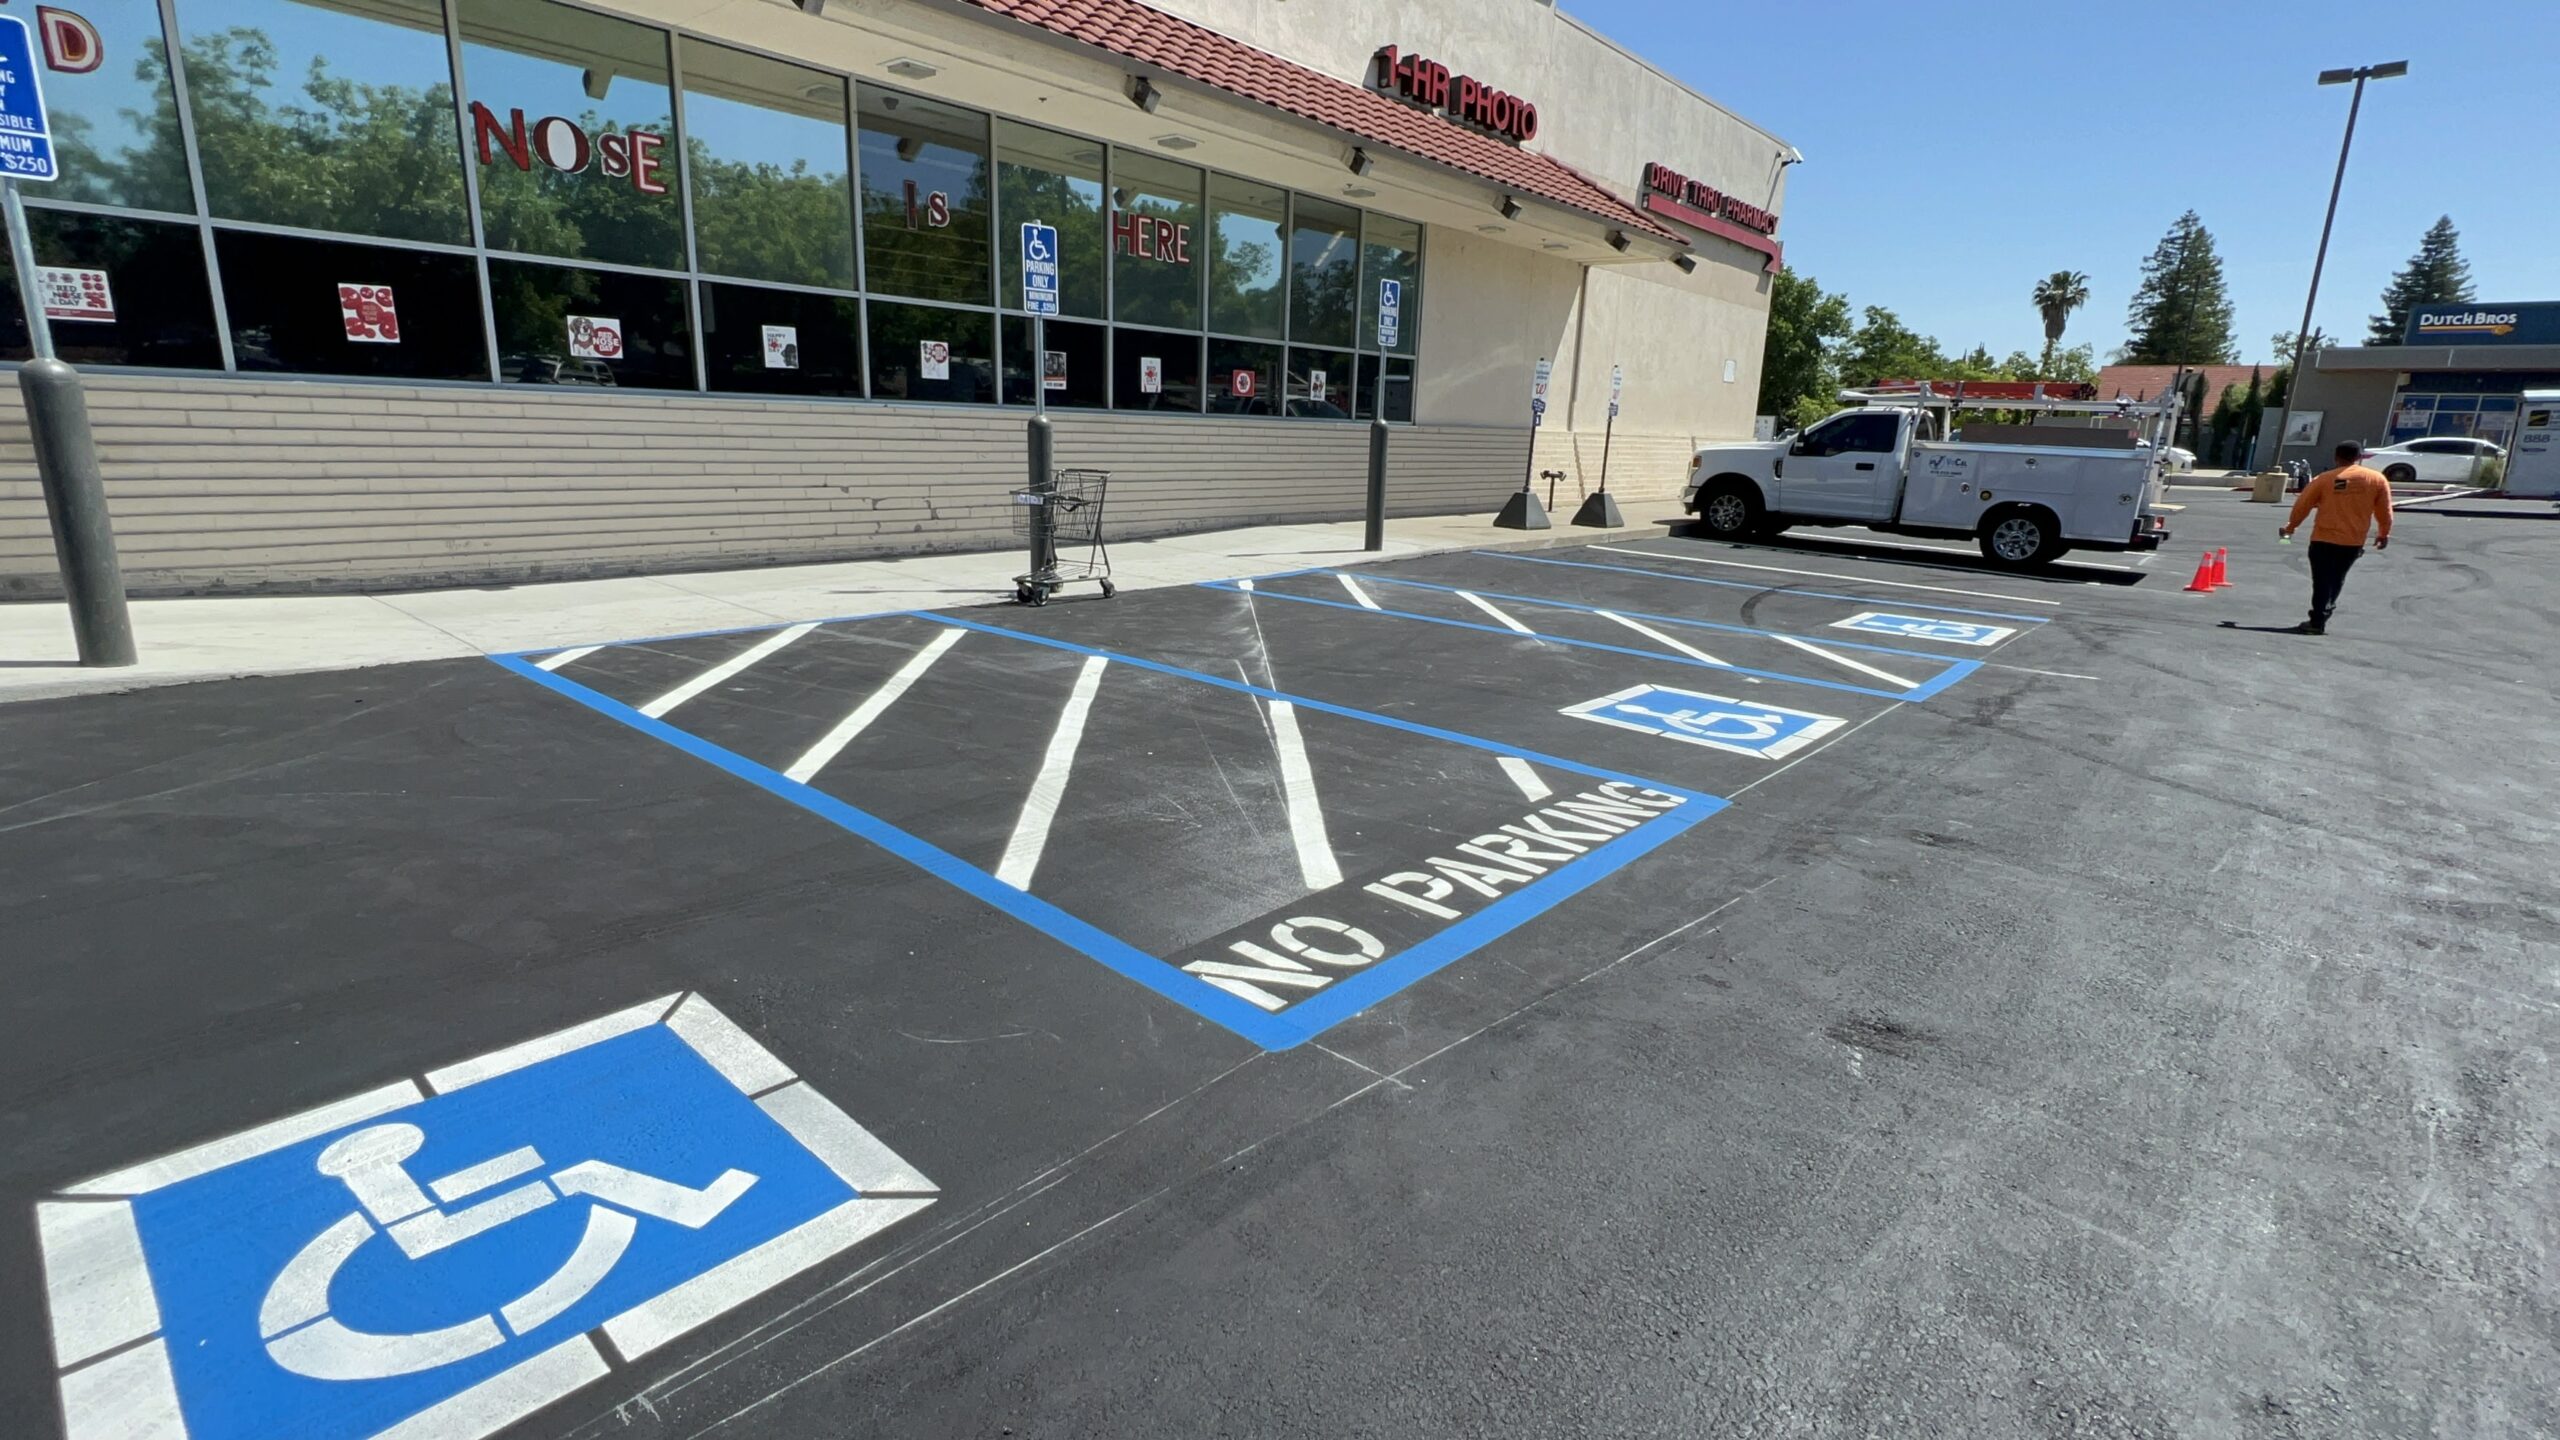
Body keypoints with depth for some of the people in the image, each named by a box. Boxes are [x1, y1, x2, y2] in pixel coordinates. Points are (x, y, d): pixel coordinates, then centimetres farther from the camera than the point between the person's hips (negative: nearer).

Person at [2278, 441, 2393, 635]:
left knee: (2322, 581, 0)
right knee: (2336, 580, 15)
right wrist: (2384, 533, 22)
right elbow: (2384, 511, 9)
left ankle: (2317, 622, -5)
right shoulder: (2377, 479, 3)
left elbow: (2302, 506, 3)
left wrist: (2290, 527, 18)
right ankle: (2319, 620, 15)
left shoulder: (2324, 478, -3)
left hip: (2324, 539, -2)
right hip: (2353, 542, 2)